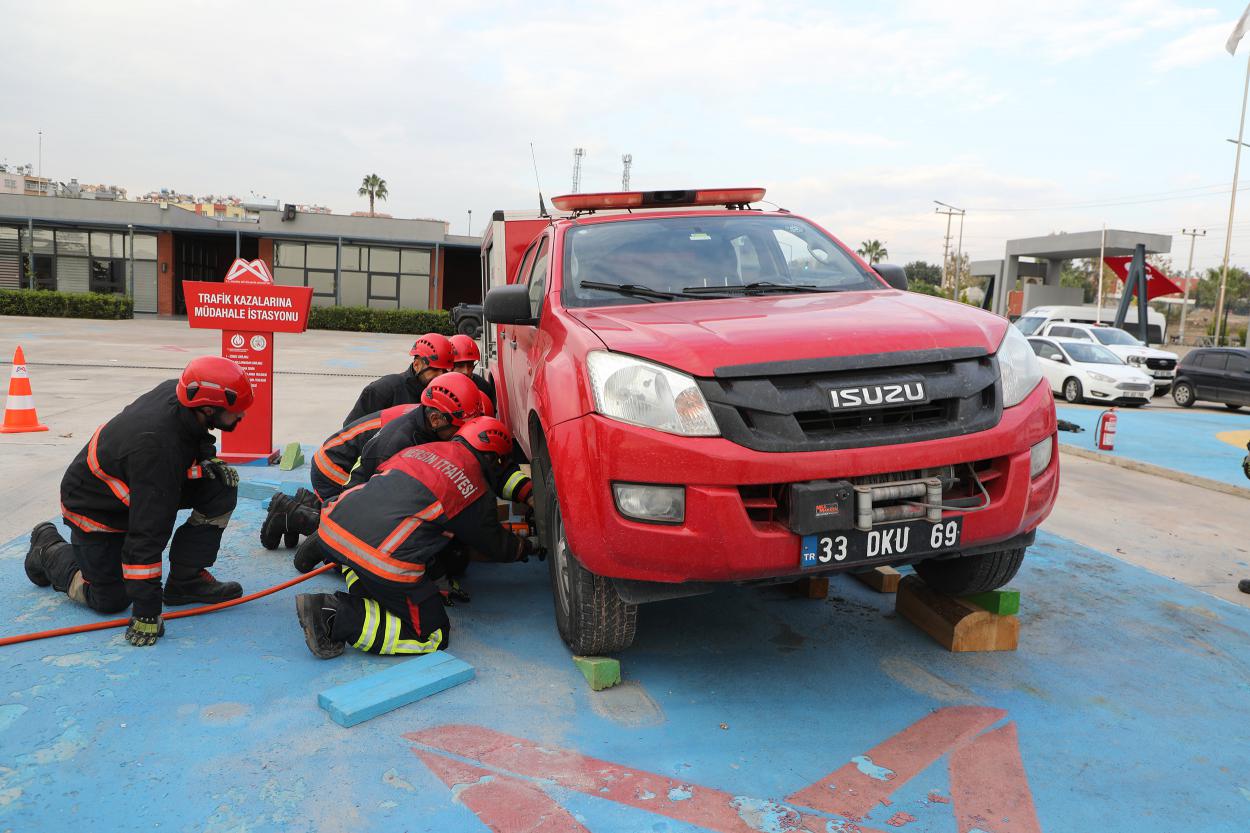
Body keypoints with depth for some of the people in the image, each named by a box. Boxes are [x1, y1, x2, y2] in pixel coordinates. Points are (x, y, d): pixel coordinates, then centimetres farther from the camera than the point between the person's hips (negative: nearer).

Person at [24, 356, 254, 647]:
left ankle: (186, 580, -2)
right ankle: (49, 550, 29)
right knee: (110, 600, 3)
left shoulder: (177, 390, -20)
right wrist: (146, 610, -35)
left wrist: (208, 460, -12)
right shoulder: (157, 448, -42)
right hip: (94, 506, -7)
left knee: (221, 487, -13)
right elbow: (147, 532, -39)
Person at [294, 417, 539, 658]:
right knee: (434, 636, 8)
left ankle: (357, 598, 9)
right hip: (385, 559, -7)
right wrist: (527, 547, 41)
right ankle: (339, 618, -7)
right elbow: (497, 547, 20)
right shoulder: (476, 492, 6)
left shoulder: (420, 449, 21)